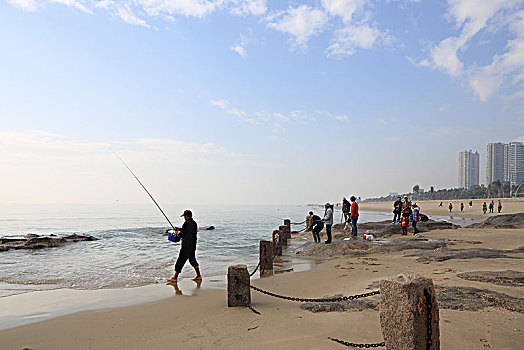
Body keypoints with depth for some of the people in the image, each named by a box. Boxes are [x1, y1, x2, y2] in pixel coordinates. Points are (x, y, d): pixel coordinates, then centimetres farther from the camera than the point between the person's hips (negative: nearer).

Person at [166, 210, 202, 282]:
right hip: (193, 246, 9)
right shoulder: (194, 223, 10)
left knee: (180, 261, -2)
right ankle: (198, 276, 21)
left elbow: (181, 235, -15)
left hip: (186, 247, -9)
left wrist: (178, 232, 5)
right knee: (193, 260, 18)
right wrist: (180, 229, 18)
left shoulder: (187, 223, -17)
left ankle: (174, 278, 3)